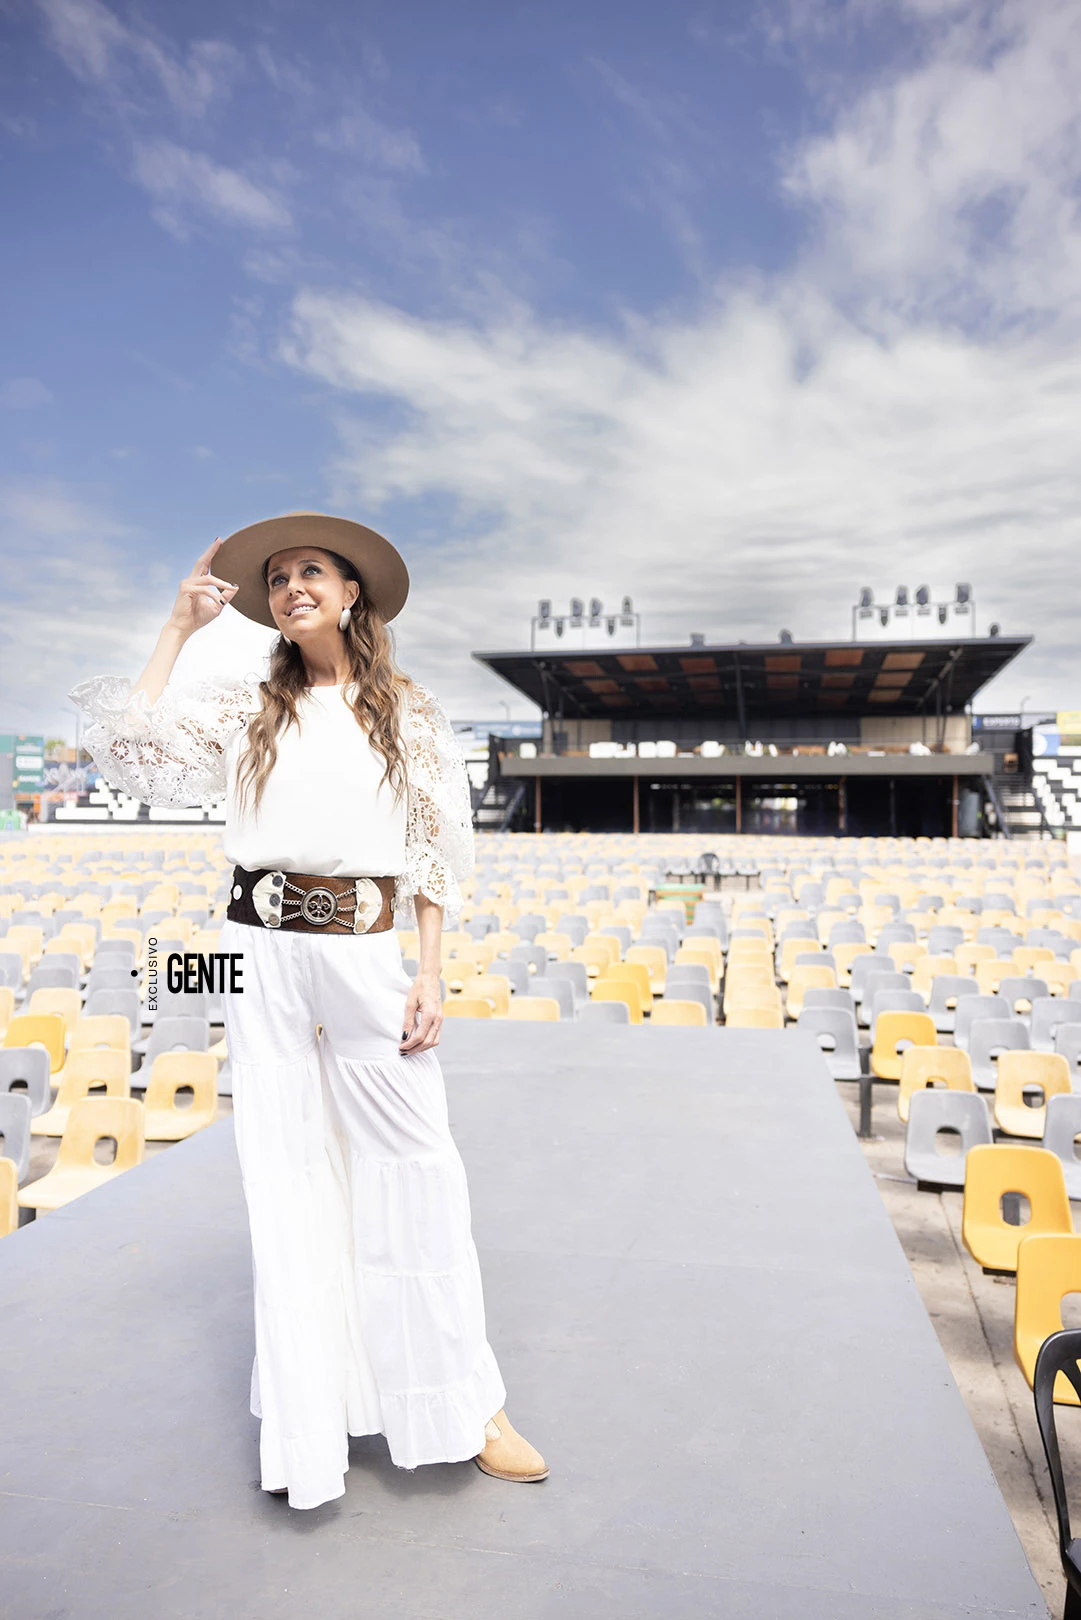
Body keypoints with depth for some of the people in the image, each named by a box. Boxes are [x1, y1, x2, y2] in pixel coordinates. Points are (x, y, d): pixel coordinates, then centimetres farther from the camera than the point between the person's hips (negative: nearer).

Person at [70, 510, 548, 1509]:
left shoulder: (407, 713, 7)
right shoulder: (248, 713, 11)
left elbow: (430, 854, 5)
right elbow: (127, 747, -1)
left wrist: (429, 977, -3)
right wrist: (184, 624, 4)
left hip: (364, 951, -1)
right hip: (263, 952, 2)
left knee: (412, 1169, 1)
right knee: (287, 1175, 7)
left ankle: (467, 1405, 18)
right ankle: (306, 1426, 23)